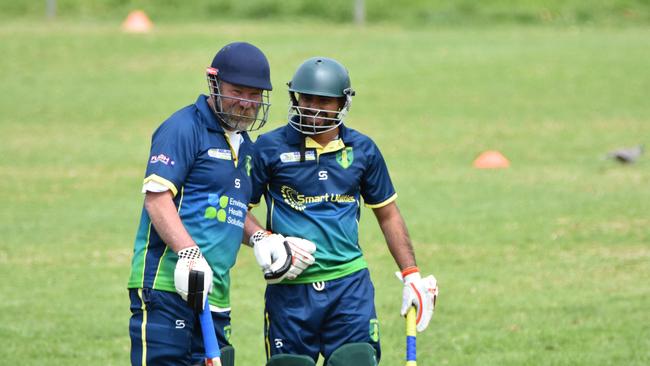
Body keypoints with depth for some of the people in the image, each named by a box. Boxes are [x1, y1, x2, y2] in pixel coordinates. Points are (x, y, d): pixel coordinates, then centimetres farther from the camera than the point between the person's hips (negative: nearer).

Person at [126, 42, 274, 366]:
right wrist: (189, 253, -27)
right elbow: (156, 196, -16)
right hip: (167, 284, -8)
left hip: (214, 292, 8)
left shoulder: (243, 144, 21)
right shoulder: (184, 128, -6)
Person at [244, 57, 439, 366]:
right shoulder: (270, 148, 0)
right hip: (290, 288, -1)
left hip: (350, 285, 1)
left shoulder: (362, 150, 8)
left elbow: (388, 215, 17)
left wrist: (411, 275, 11)